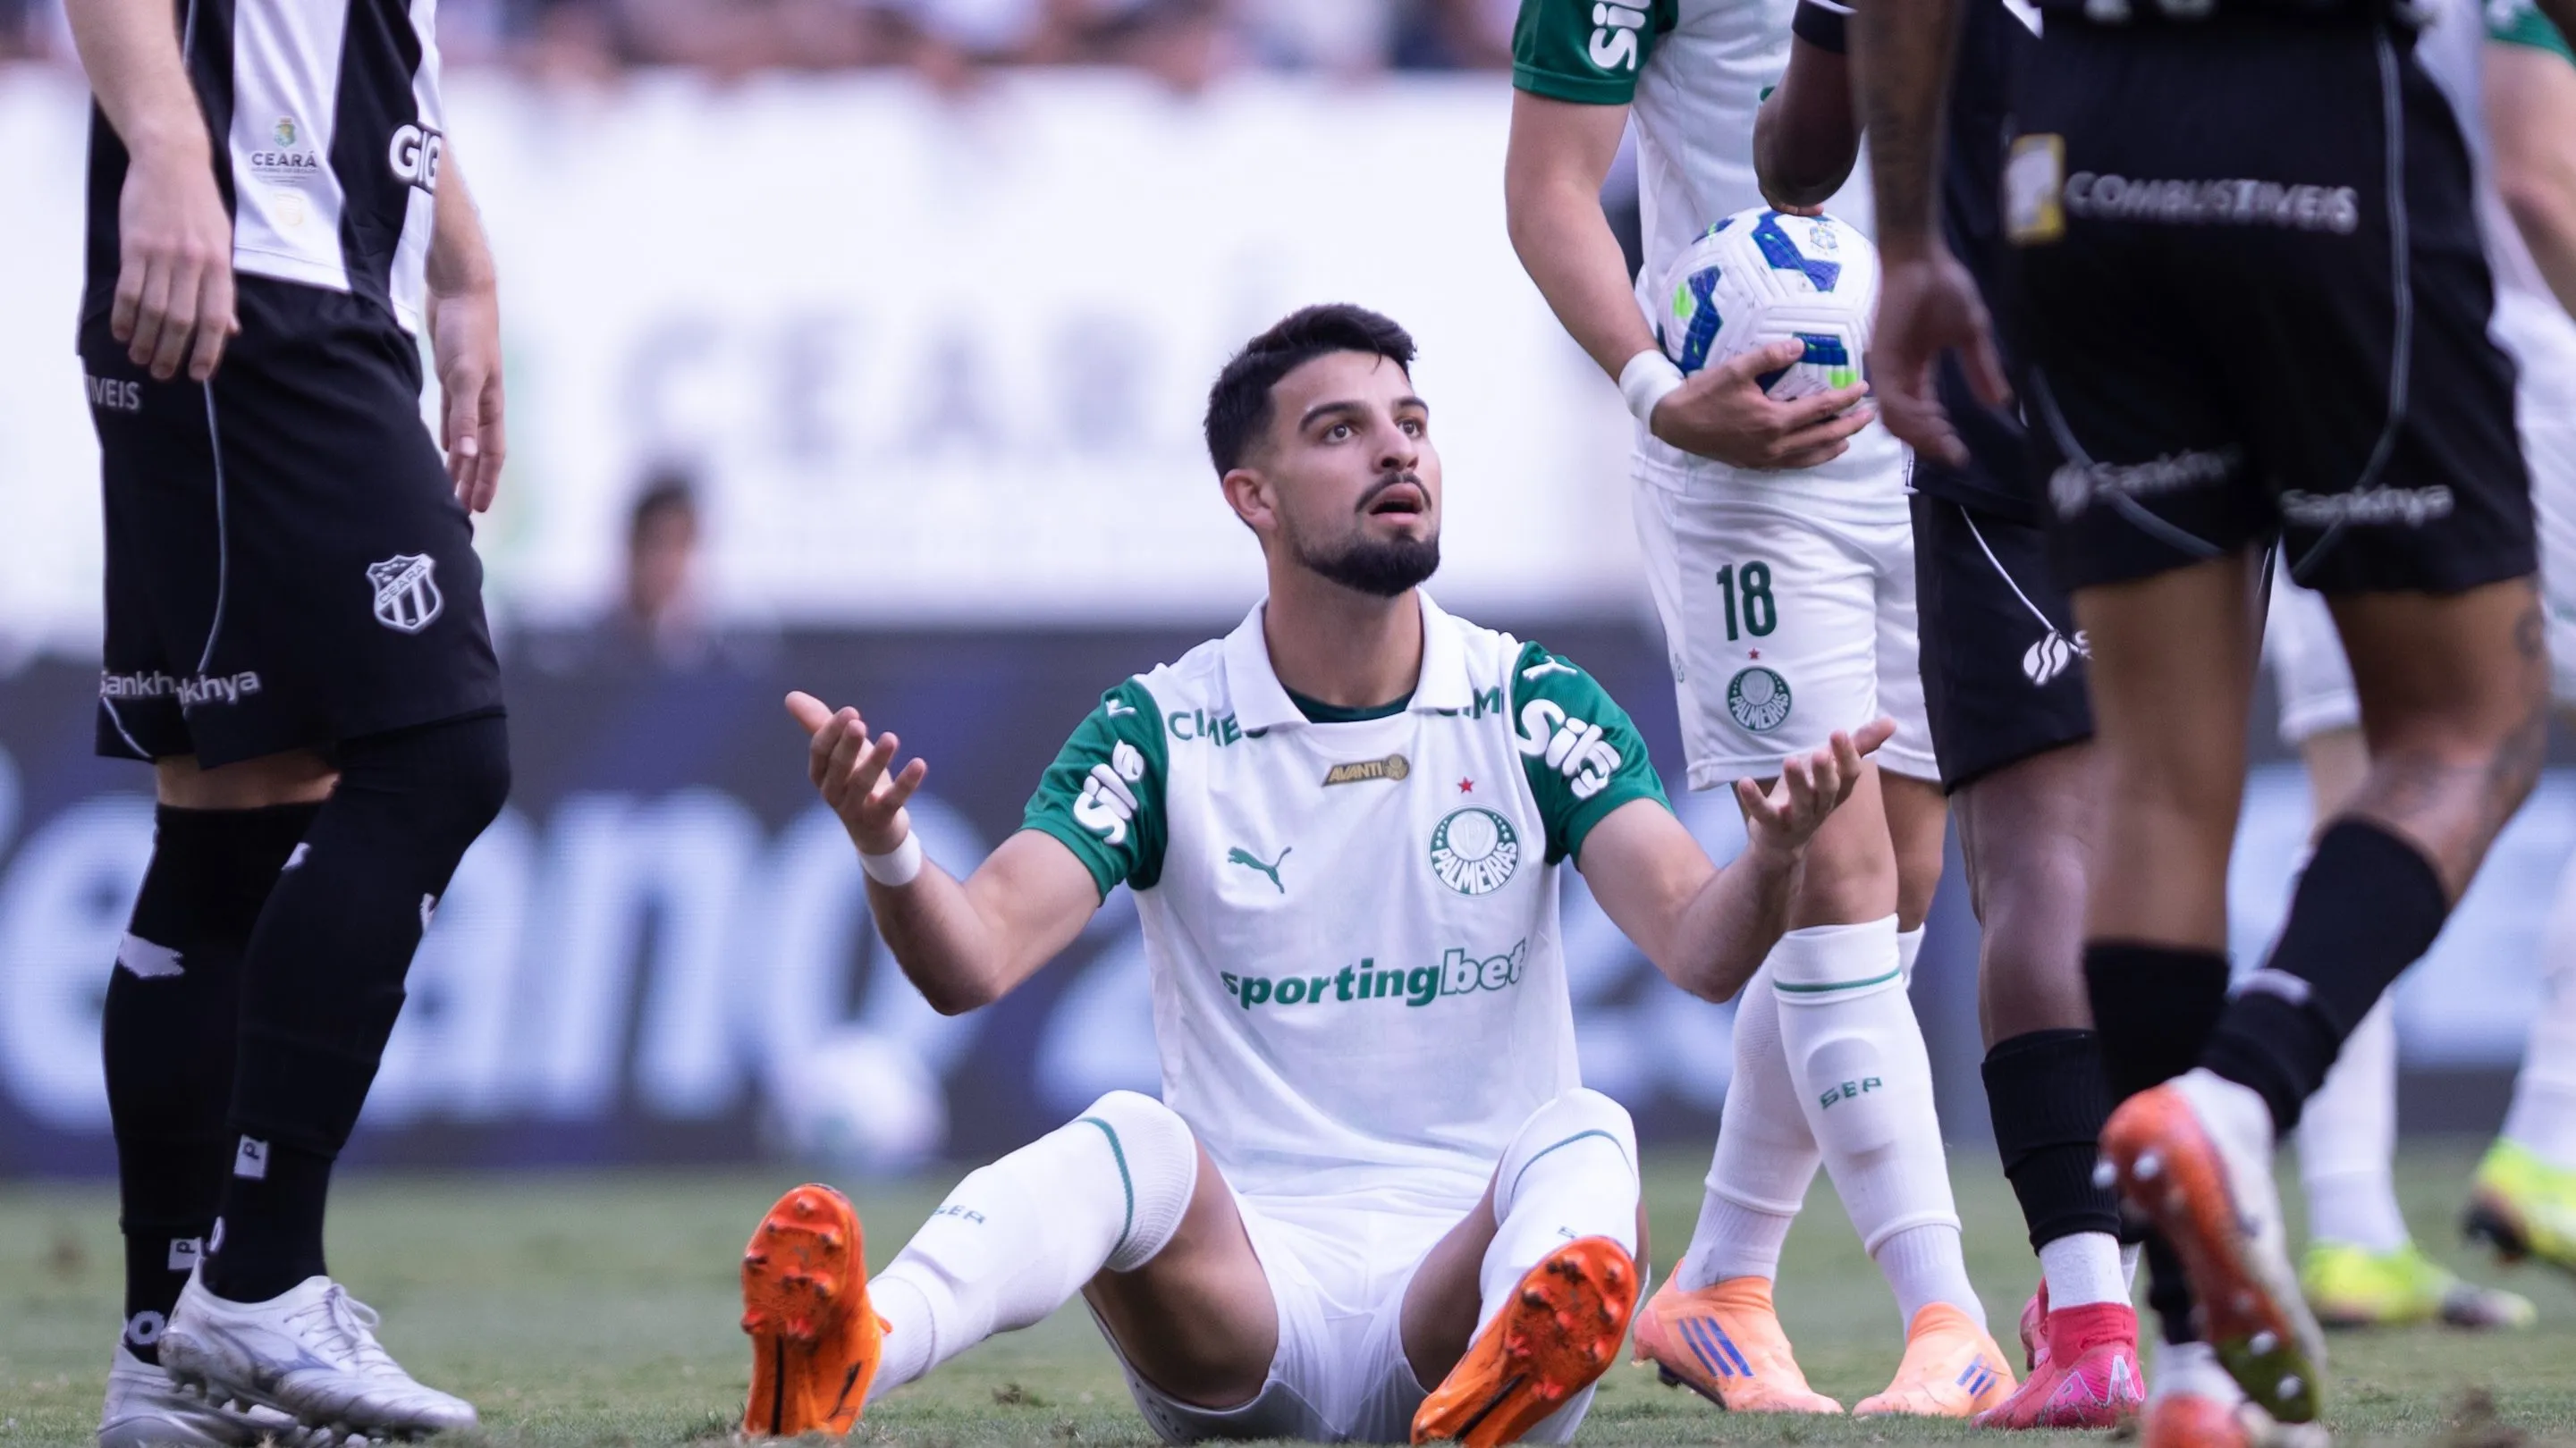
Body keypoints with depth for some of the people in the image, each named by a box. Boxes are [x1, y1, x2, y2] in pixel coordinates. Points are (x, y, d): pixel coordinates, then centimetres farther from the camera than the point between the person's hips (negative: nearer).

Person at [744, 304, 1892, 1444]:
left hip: (1462, 1275, 1)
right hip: (1247, 1284, -1)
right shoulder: (1163, 732, 5)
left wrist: (1771, 857, -31)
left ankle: (1525, 1347, -68)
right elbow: (971, 964, -8)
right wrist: (887, 852, -31)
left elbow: (1699, 951, -7)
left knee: (1581, 1140, -31)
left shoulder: (1534, 708, 6)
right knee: (1133, 1141, -32)